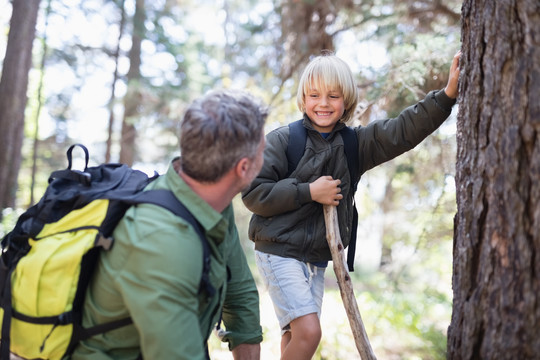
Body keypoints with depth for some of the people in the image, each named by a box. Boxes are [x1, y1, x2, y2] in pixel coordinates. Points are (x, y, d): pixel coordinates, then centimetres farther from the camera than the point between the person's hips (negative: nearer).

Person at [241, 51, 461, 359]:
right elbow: (252, 193, -13)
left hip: (318, 258, 5)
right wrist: (309, 192, -18)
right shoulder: (283, 140, -9)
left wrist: (447, 95, -19)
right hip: (280, 252, -5)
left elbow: (404, 131, -7)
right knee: (308, 331, -14)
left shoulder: (356, 143, 4)